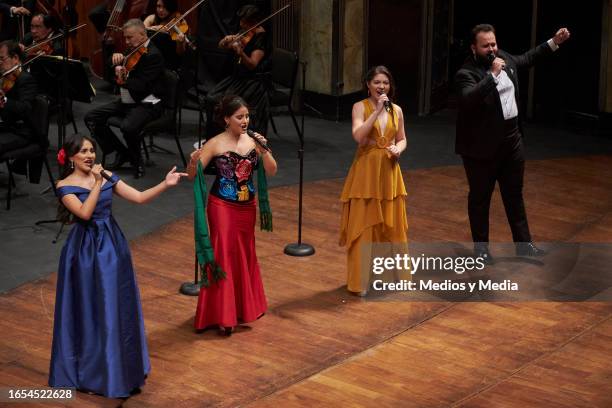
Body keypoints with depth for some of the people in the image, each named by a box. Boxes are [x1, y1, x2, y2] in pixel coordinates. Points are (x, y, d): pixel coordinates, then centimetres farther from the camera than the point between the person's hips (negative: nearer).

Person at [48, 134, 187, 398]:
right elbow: (85, 213, -23)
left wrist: (165, 184, -13)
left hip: (112, 245, 4)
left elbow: (140, 198, -1)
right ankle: (90, 369, 18)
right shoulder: (65, 186, -9)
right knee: (89, 309, 3)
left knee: (117, 306, 10)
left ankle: (119, 367, 24)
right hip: (85, 250, -4)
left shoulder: (107, 177, 4)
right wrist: (97, 183, -22)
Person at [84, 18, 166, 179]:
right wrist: (117, 61, -7)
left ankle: (136, 159, -6)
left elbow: (141, 86, -25)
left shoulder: (153, 55, -15)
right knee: (91, 118, -2)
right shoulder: (133, 52, 11)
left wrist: (124, 80, -42)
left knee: (128, 127, -37)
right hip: (126, 101, 9)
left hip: (147, 104, -9)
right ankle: (122, 153, 8)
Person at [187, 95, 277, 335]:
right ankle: (222, 315, 4)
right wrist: (194, 162, -32)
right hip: (222, 207, -4)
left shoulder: (253, 141, -1)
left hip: (247, 207, 4)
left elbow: (271, 171, -5)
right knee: (223, 256, -3)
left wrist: (263, 150, -19)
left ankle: (244, 306, 34)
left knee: (245, 255, 16)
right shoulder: (215, 144, -11)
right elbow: (192, 176, -12)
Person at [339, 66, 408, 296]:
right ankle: (361, 280, 7)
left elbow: (402, 139, 16)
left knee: (391, 225, 9)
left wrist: (398, 150, -7)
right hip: (366, 172, -4)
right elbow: (358, 136, -21)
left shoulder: (396, 110, 7)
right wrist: (377, 110, -23)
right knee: (364, 225, -1)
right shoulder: (360, 107, -6)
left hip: (389, 172, 4)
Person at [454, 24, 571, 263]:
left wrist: (554, 43, 20)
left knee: (514, 194, 16)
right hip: (482, 145, -7)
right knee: (480, 198, 8)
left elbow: (526, 59, 24)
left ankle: (523, 244, 26)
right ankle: (481, 247, 21)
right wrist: (493, 75, -36)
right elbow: (468, 99, -38)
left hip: (512, 138, 7)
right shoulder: (466, 73, -19)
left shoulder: (505, 58, 4)